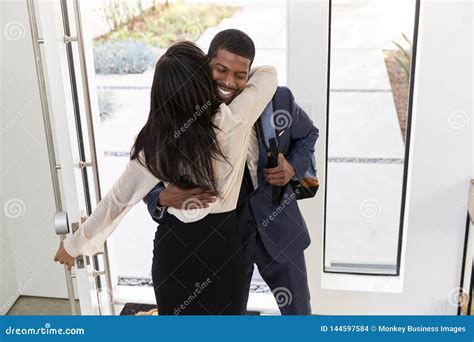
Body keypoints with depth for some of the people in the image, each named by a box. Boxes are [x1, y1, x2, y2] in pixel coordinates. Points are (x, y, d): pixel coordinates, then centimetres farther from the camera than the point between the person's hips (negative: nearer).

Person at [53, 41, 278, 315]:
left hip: (173, 248, 1)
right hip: (222, 245, -1)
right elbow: (268, 74, -1)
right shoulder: (233, 122, -18)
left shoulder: (156, 144, -14)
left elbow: (118, 200, -6)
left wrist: (75, 243, 8)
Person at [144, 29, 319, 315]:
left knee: (298, 310, 21)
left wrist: (294, 168, -12)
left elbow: (308, 135, 8)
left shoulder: (279, 99, -14)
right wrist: (165, 198, -34)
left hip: (278, 227, 2)